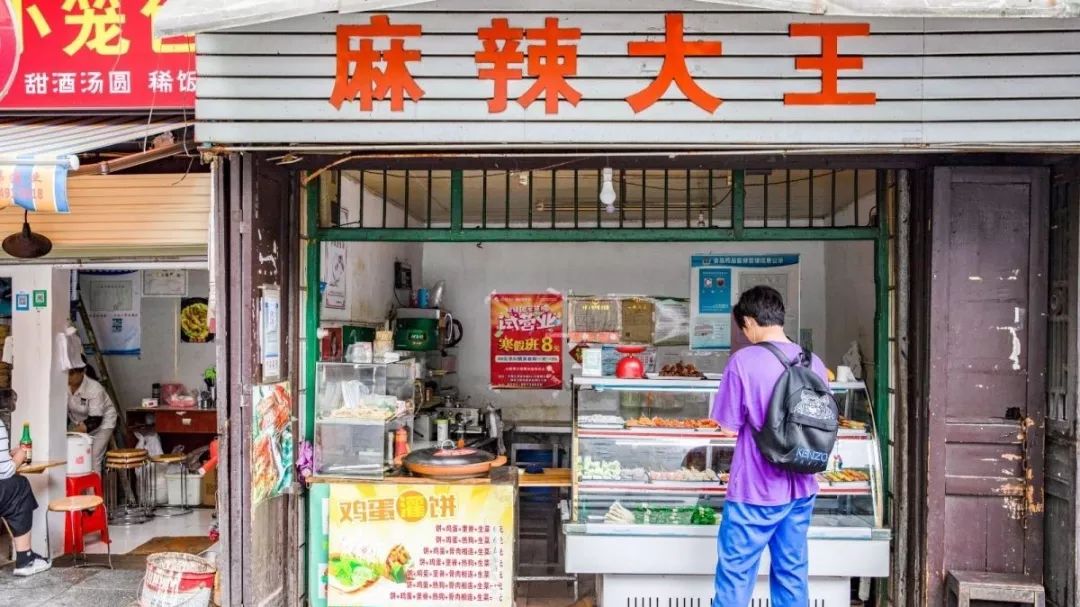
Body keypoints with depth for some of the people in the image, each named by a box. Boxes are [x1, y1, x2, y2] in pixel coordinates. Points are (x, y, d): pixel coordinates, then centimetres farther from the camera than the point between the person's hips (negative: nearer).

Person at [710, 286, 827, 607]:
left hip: (756, 490, -5)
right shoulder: (814, 363, 1)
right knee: (792, 573, 15)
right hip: (801, 487, 6)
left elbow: (729, 427, -11)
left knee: (736, 575, 6)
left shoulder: (744, 361, -15)